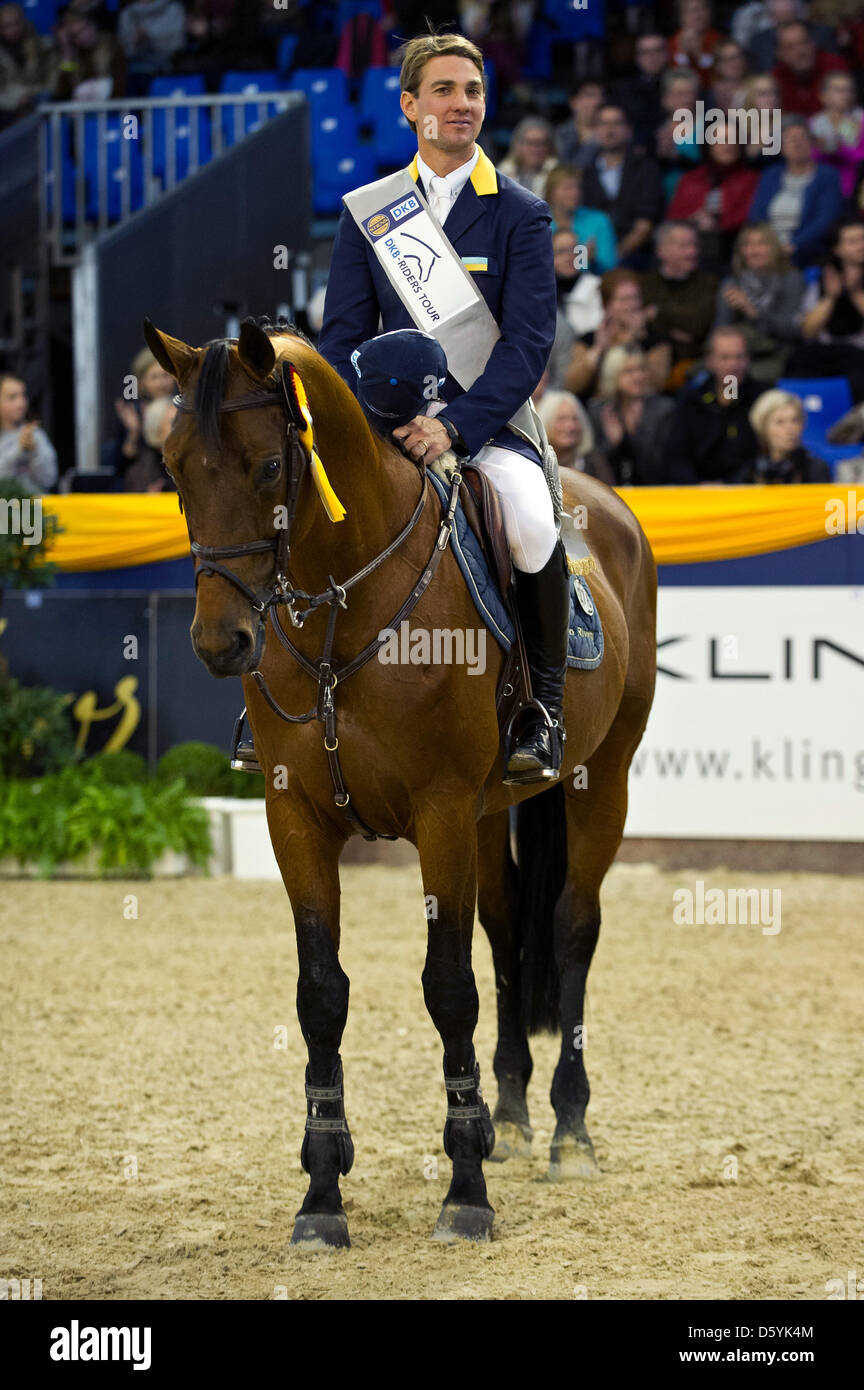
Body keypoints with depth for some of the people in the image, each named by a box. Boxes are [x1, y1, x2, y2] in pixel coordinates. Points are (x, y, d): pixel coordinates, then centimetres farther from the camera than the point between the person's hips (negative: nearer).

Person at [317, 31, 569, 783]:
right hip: (386, 418, 3)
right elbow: (344, 334, 8)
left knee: (532, 524, -34)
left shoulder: (521, 214, 1)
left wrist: (454, 425, -22)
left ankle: (545, 705, -13)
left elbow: (529, 342, -8)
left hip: (486, 419, -3)